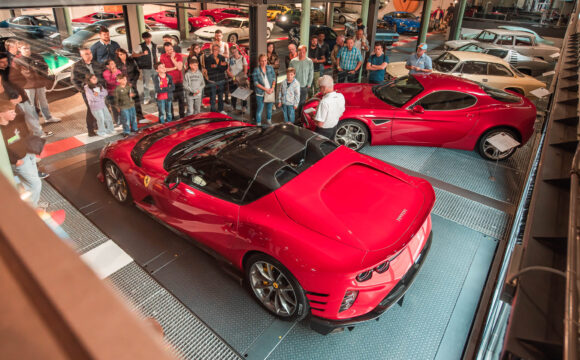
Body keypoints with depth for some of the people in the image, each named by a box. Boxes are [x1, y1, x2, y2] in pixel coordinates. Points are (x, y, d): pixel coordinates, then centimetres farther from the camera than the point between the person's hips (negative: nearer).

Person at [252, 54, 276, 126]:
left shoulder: (270, 68, 1)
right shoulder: (256, 70, -9)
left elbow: (274, 79, 5)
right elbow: (256, 83, -11)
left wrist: (272, 88, -11)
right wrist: (266, 89, -17)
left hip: (270, 92, 4)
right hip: (260, 93, -4)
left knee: (269, 108, 18)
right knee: (260, 109, 1)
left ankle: (269, 120, 40)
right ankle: (258, 124, 16)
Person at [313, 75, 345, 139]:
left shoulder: (324, 102, -33)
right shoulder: (341, 96, -10)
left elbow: (320, 124, -30)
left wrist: (313, 119, -11)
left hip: (323, 131, -6)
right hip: (334, 128, 7)